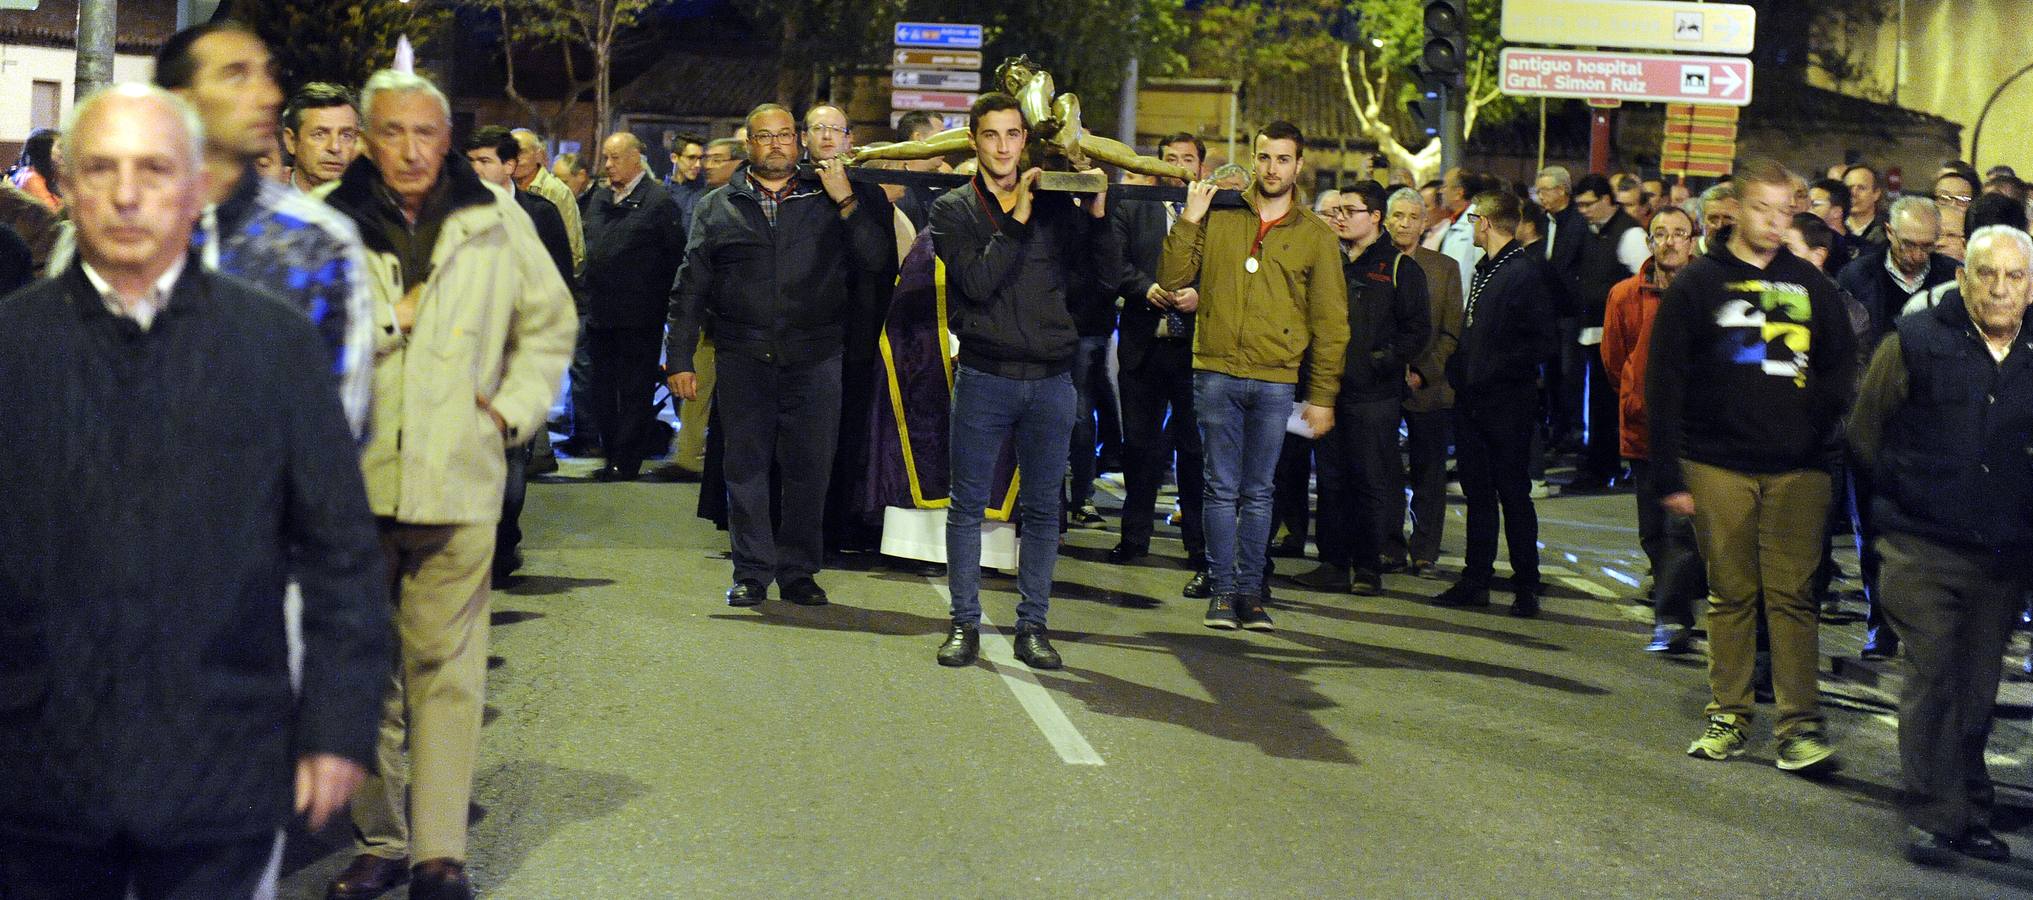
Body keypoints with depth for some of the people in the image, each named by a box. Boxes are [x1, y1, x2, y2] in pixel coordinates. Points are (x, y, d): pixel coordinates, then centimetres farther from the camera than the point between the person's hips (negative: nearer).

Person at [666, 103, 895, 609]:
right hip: (743, 358, 1)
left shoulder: (827, 200, 8)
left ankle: (799, 571, 13)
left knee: (809, 468, 2)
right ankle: (752, 572, 12)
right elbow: (689, 288, 9)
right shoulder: (717, 207, 11)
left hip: (815, 358, 0)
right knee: (746, 466, 3)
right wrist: (680, 358, 3)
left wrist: (847, 202, -9)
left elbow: (877, 260, -2)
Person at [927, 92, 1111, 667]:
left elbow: (1102, 273, 6)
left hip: (1050, 379, 2)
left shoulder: (1055, 205, 10)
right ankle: (965, 624, 11)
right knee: (969, 505, 2)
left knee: (1042, 508, 6)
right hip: (984, 377, -2)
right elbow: (978, 283, -12)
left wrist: (1097, 214, -8)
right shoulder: (953, 210, 3)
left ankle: (1032, 625, 14)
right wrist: (1018, 220, -15)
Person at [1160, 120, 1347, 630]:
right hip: (1217, 372, 0)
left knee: (1258, 492, 7)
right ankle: (1222, 590, 10)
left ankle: (1251, 590, 15)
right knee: (1222, 488, 2)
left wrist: (1322, 396, 2)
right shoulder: (1218, 218, 5)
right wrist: (1189, 221, -8)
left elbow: (1331, 323, 6)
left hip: (1276, 381, 0)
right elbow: (1172, 279, 2)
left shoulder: (1316, 236, 5)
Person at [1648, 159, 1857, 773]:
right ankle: (1728, 716, 14)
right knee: (1731, 595, 6)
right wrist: (1668, 476, -5)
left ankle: (1801, 724, 0)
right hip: (1719, 465, -1)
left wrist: (1826, 442, -1)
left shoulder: (1809, 284, 10)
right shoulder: (1698, 283, 2)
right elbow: (1664, 382, 0)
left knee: (1792, 595, -2)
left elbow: (1841, 369, 14)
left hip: (1798, 469, 1)